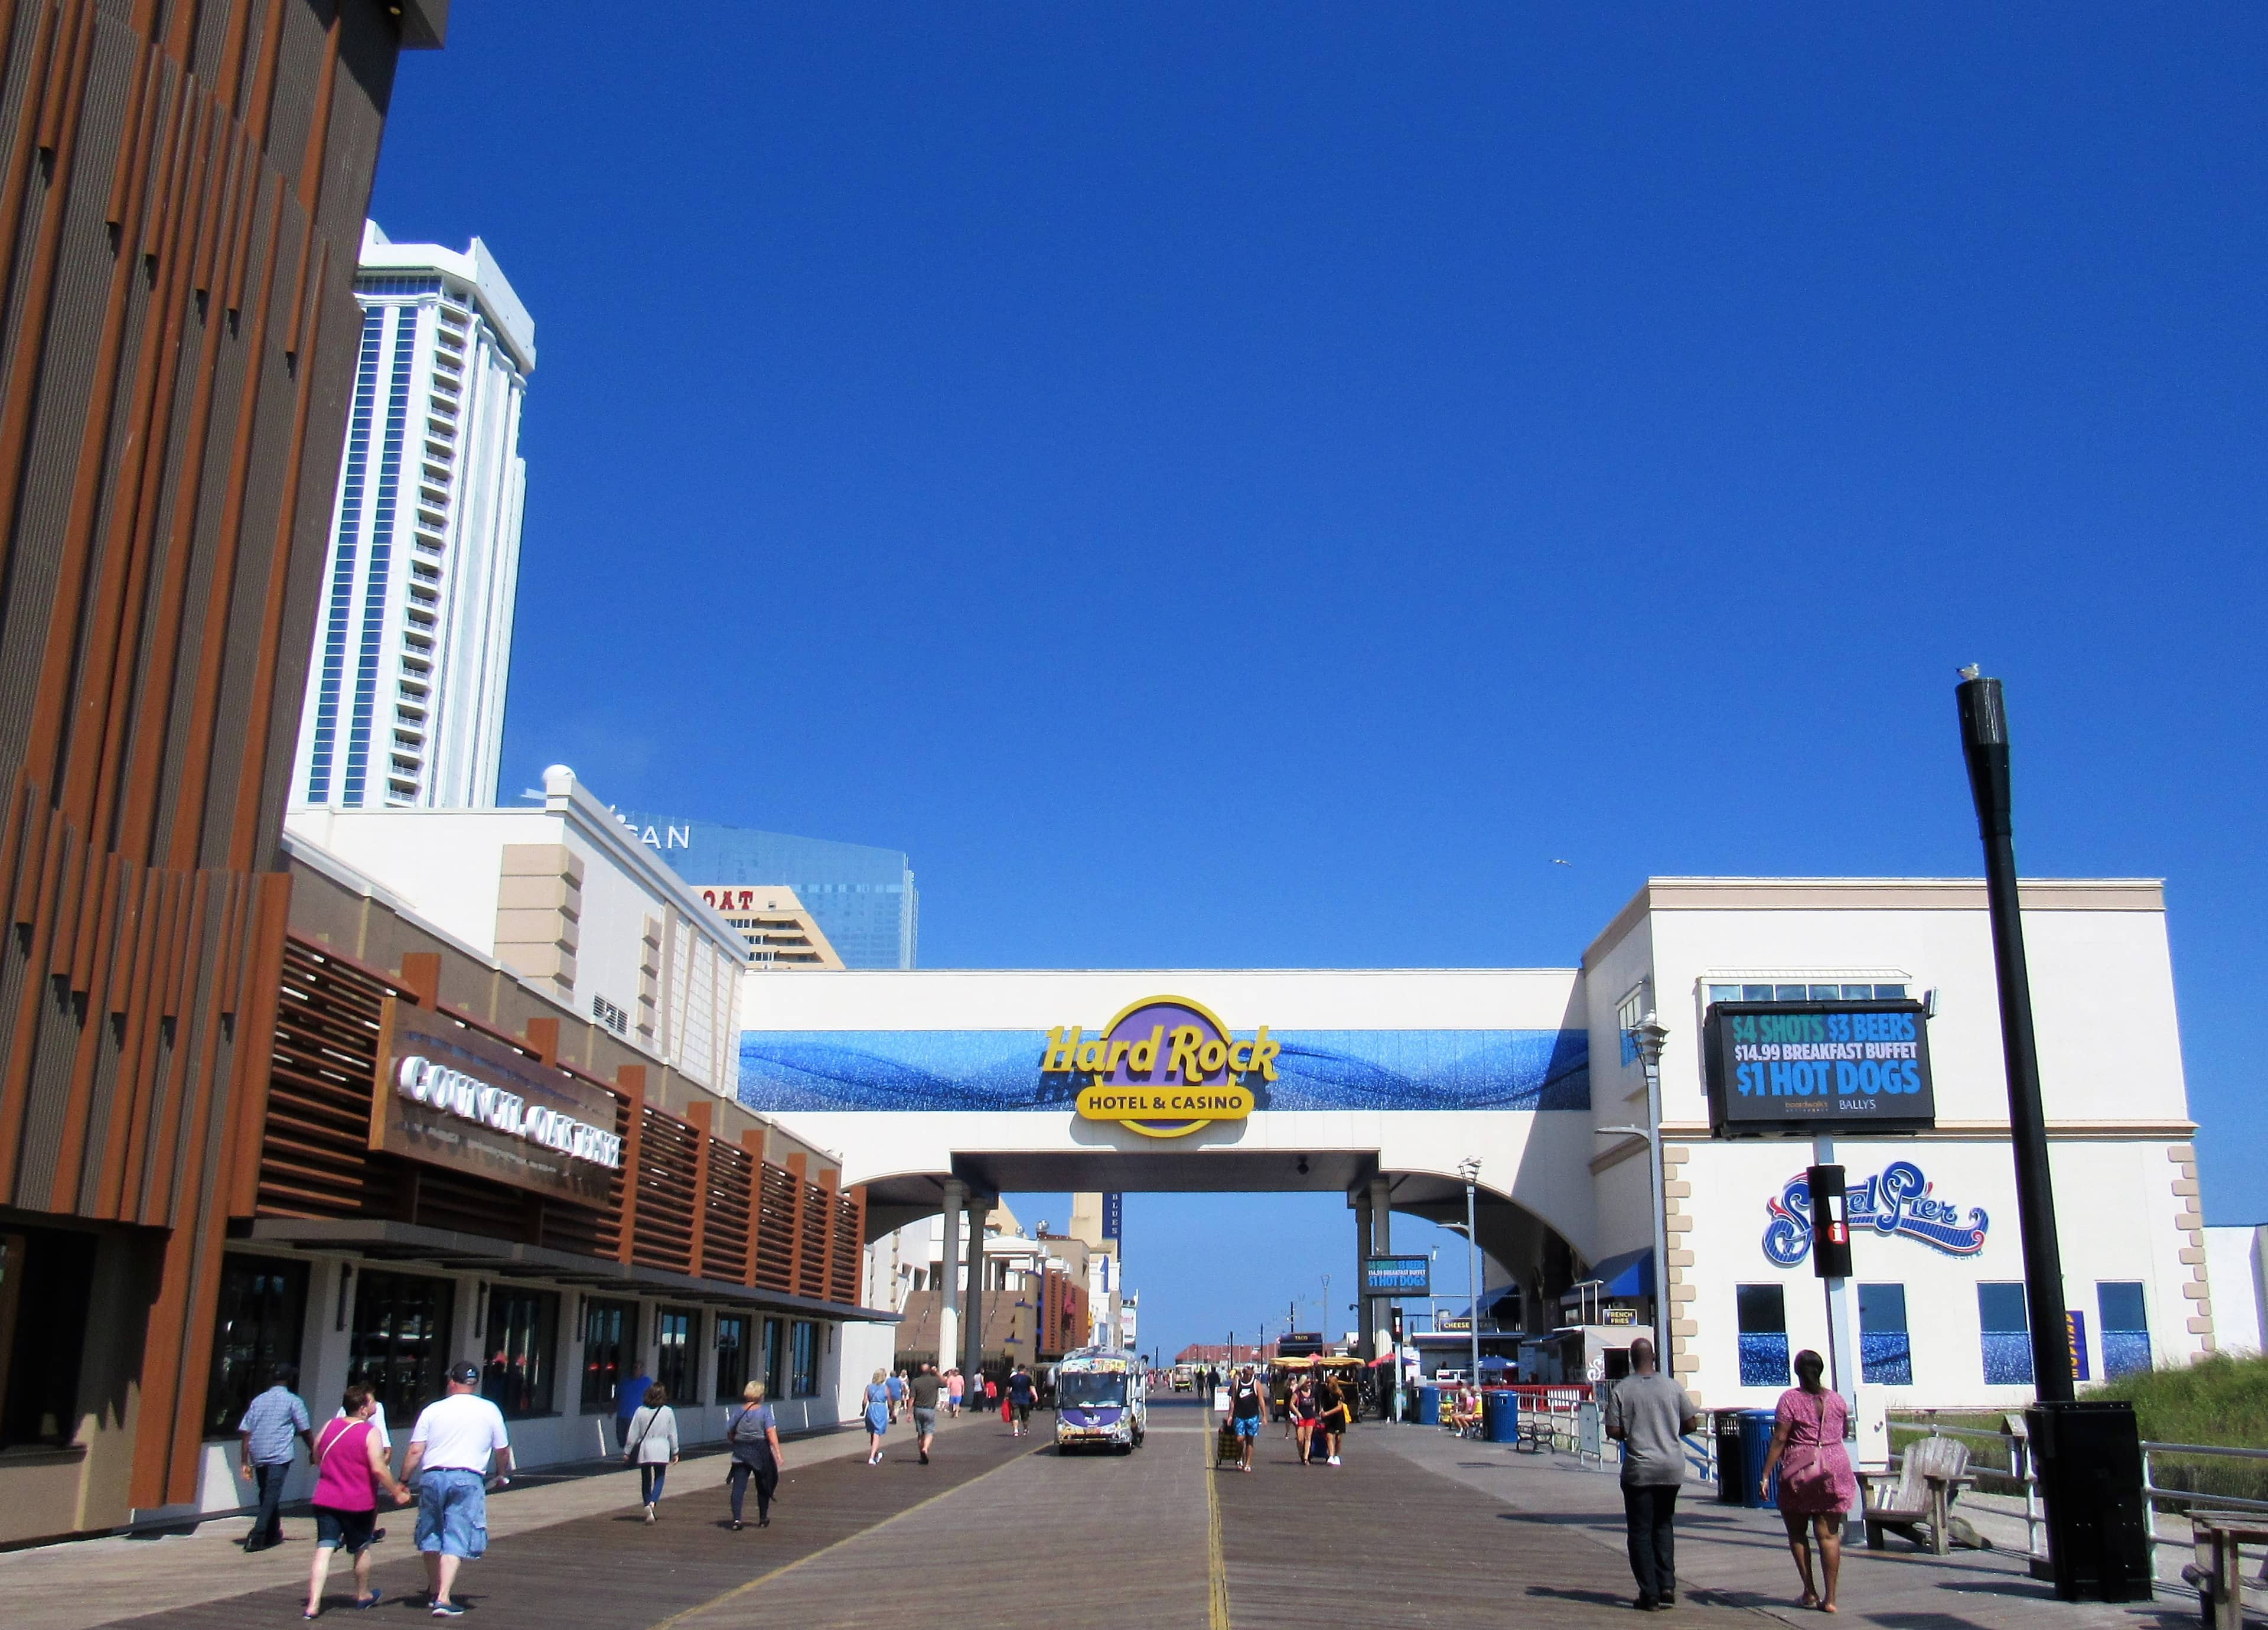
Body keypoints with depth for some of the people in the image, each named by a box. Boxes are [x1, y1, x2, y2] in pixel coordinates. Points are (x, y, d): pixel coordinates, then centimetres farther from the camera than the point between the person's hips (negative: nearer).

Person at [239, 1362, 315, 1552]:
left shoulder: (258, 1401, 15)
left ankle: (273, 1535, 28)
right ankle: (257, 1536, -20)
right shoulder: (294, 1401, 1)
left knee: (267, 1494, 17)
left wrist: (245, 1463, 10)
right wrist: (314, 1451, 17)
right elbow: (304, 1431, 2)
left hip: (258, 1457, 5)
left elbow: (246, 1432, 9)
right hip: (279, 1456, -5)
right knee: (272, 1496, -6)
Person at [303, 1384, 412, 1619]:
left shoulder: (329, 1426, 4)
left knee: (323, 1550, -2)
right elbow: (379, 1469, -20)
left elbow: (316, 1458, 17)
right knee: (362, 1550, 17)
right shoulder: (370, 1432, -13)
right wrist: (396, 1493, -10)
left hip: (325, 1500, 3)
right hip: (359, 1502, -3)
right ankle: (363, 1595, 33)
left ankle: (313, 1604, -14)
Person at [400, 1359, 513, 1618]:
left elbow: (415, 1453, 0)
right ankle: (443, 1598, -12)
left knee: (431, 1536, 18)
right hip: (468, 1480, -1)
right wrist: (502, 1475, 32)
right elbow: (503, 1451, 14)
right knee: (456, 1541, 0)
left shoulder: (433, 1410, 4)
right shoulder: (490, 1411, 6)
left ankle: (434, 1589, 34)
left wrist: (403, 1482, 10)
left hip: (433, 1477, 2)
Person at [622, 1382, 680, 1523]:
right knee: (659, 1478, 7)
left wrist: (627, 1452, 10)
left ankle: (647, 1505, 4)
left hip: (644, 1450, 1)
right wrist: (675, 1452, 12)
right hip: (661, 1450, -1)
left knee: (646, 1480, 13)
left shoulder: (641, 1411, -3)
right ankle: (653, 1503, -16)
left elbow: (633, 1434, 0)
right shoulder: (668, 1412, -3)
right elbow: (673, 1434, 3)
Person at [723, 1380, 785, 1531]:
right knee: (763, 1485, 15)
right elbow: (771, 1432, -16)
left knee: (739, 1486, -1)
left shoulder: (739, 1411, 3)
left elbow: (729, 1433, 8)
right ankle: (763, 1519, 26)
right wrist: (778, 1453, -19)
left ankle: (736, 1518, -17)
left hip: (740, 1454, 2)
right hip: (760, 1453, -2)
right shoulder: (765, 1410, -7)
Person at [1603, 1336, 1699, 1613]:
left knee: (1640, 1531, 5)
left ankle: (1649, 1593, 3)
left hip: (1639, 1469, -3)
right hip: (1672, 1468, 3)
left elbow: (1613, 1430, -9)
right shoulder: (1672, 1386, -1)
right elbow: (1691, 1423, 4)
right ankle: (1667, 1586, 10)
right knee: (1664, 1526, 19)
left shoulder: (1622, 1390, -8)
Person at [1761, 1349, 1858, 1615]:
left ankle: (1810, 1592, 10)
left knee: (1797, 1532, 12)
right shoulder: (1836, 1399, 7)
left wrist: (1766, 1475, -8)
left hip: (1800, 1470, -3)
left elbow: (1779, 1439, -10)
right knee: (1829, 1534, 3)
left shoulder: (1790, 1399, -5)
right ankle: (1830, 1598, -2)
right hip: (1835, 1466, 3)